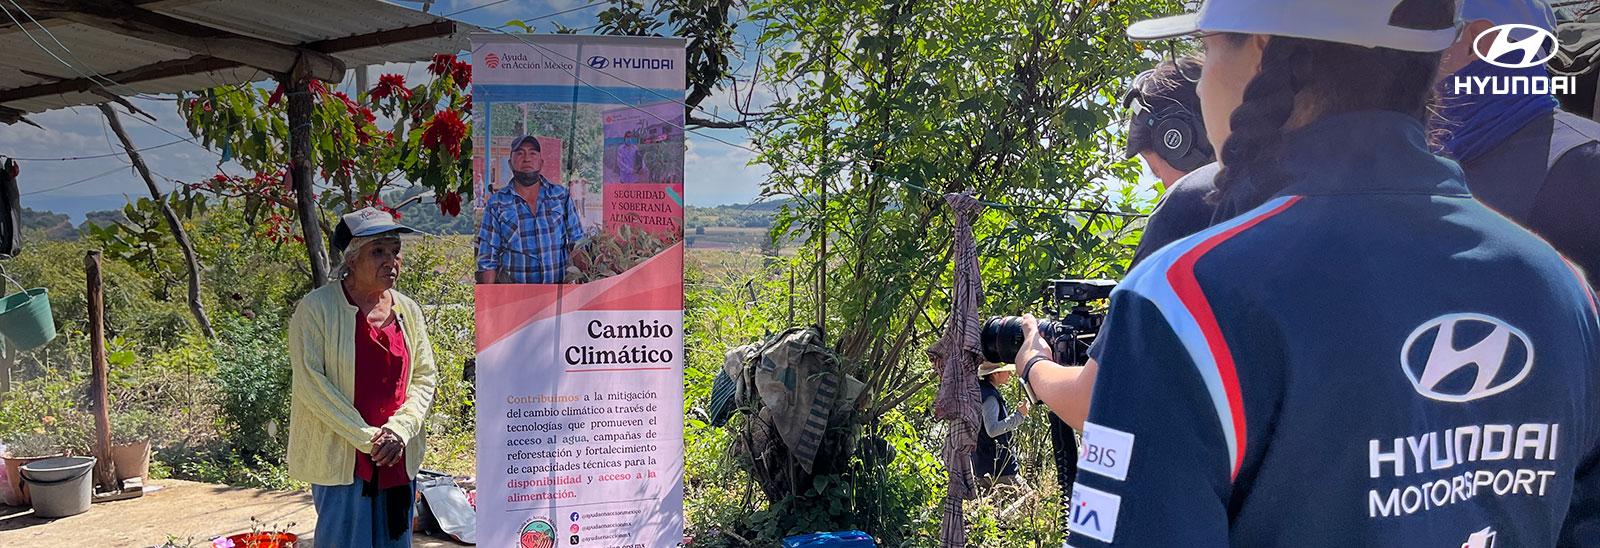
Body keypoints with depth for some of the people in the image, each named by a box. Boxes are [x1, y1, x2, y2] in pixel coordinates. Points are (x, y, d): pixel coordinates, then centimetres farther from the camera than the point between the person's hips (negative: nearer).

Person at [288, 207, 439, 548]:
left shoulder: (409, 311, 8)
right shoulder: (317, 308, -6)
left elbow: (426, 377, 8)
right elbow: (309, 381, -12)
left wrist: (399, 428, -9)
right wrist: (366, 437, -15)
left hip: (398, 460, 5)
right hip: (339, 459, -5)